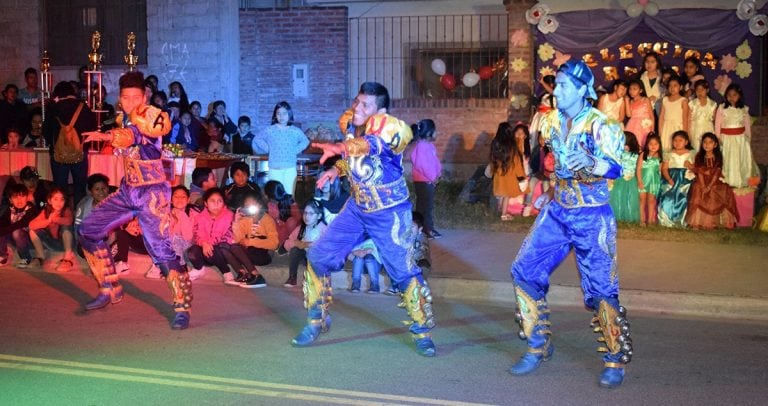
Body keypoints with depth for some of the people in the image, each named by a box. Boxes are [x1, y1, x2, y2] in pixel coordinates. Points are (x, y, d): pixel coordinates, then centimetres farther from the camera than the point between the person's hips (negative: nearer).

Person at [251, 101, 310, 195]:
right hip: (274, 169, 0)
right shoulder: (270, 130, 2)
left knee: (289, 194, 0)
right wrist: (267, 149, 4)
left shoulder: (295, 131, 3)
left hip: (290, 169, 1)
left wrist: (296, 150, 5)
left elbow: (305, 141, 19)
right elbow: (257, 139, 14)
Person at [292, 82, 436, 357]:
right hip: (357, 208, 6)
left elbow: (373, 143, -51)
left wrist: (340, 148, -68)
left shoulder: (389, 126, -26)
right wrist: (336, 169, -5)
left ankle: (422, 332, 15)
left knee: (404, 272, -8)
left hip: (389, 213, -6)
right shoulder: (347, 122, -6)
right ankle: (316, 321, 21)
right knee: (318, 257, 2)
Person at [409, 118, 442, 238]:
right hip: (423, 182, -10)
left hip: (430, 180, 10)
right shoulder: (421, 147, -20)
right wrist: (432, 177, -16)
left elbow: (434, 161, 16)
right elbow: (421, 165, -25)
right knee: (426, 206, -4)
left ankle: (422, 226, 23)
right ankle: (429, 229, 0)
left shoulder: (429, 145, 10)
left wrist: (437, 174, 1)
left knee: (426, 205, 15)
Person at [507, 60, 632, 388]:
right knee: (524, 272, 1)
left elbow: (616, 169, -29)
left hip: (591, 216, -6)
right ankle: (539, 346, 15)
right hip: (557, 212, 6)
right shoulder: (552, 121, 4)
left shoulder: (601, 125, -15)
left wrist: (591, 163, -48)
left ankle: (616, 360, 12)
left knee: (601, 289, -5)